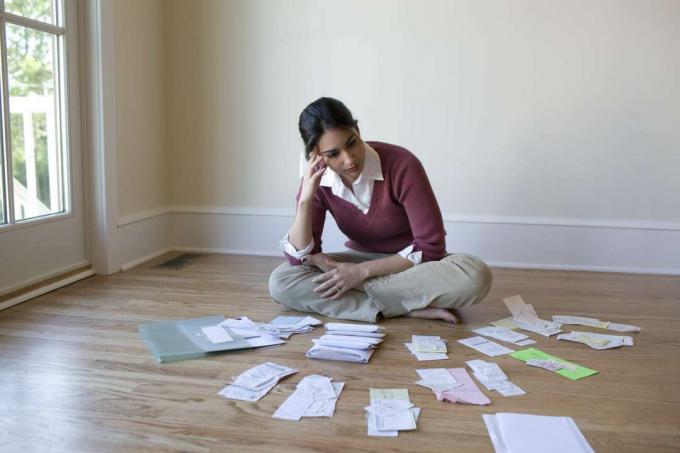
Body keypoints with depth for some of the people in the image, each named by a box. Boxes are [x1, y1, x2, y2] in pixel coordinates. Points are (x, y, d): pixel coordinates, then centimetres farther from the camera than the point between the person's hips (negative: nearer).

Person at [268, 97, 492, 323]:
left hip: (415, 264, -2)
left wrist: (362, 272, -26)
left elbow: (430, 247, -23)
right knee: (281, 282, -23)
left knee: (475, 275, -35)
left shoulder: (402, 165, -25)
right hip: (360, 261, 3)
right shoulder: (317, 180, -12)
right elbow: (299, 258, -15)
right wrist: (305, 199, -28)